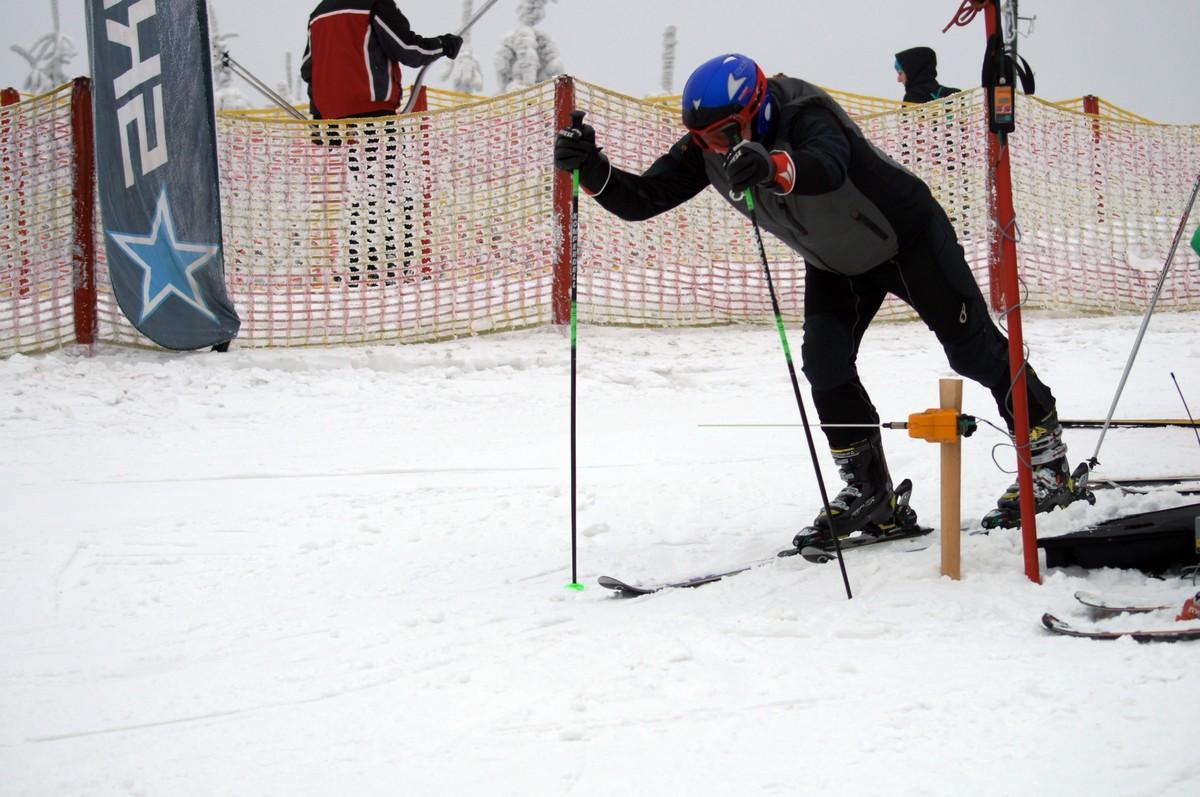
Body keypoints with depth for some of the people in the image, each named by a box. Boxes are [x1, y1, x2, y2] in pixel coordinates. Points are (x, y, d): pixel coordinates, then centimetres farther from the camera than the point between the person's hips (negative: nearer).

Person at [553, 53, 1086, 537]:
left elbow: (826, 166, -61)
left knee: (972, 350, -1)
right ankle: (868, 492, 3)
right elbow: (641, 199, -23)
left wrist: (773, 167, -82)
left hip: (908, 237, -6)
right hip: (836, 265, 6)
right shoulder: (705, 149, -19)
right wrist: (593, 171, -43)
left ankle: (1048, 460, 15)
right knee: (824, 363, -9)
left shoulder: (805, 117, -38)